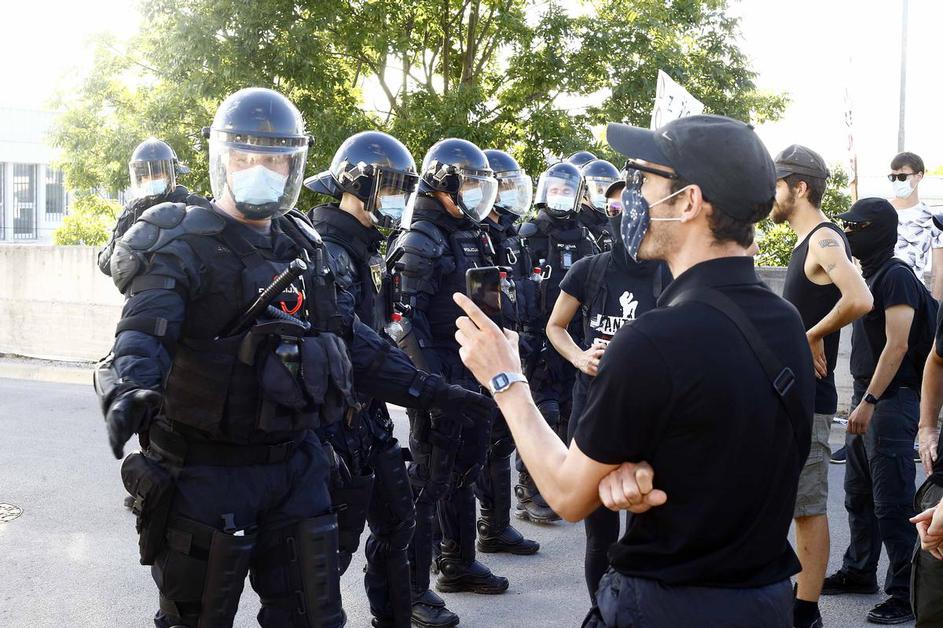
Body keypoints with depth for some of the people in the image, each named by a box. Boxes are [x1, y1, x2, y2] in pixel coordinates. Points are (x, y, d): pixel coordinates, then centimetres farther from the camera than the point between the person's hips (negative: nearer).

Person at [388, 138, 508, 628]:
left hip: (475, 377, 8)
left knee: (465, 473, 18)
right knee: (428, 481, -3)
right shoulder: (419, 243, -13)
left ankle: (459, 564, 33)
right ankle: (413, 589, 5)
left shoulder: (473, 239, 13)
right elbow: (408, 323, -20)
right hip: (441, 380, -8)